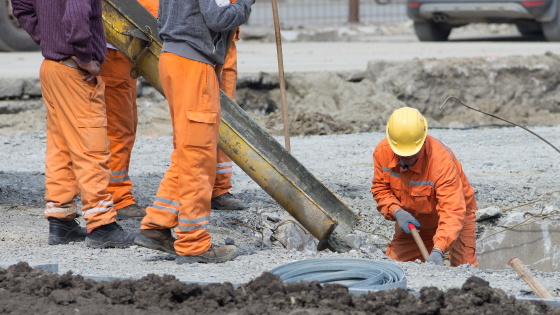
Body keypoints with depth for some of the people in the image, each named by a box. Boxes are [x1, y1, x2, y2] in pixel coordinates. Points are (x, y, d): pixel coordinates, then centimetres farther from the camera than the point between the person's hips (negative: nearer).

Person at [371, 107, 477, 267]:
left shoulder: (442, 159, -37)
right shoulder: (382, 152, -21)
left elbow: (452, 211, -42)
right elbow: (381, 189, -5)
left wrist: (438, 250, -55)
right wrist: (397, 212, -26)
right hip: (412, 220, 4)